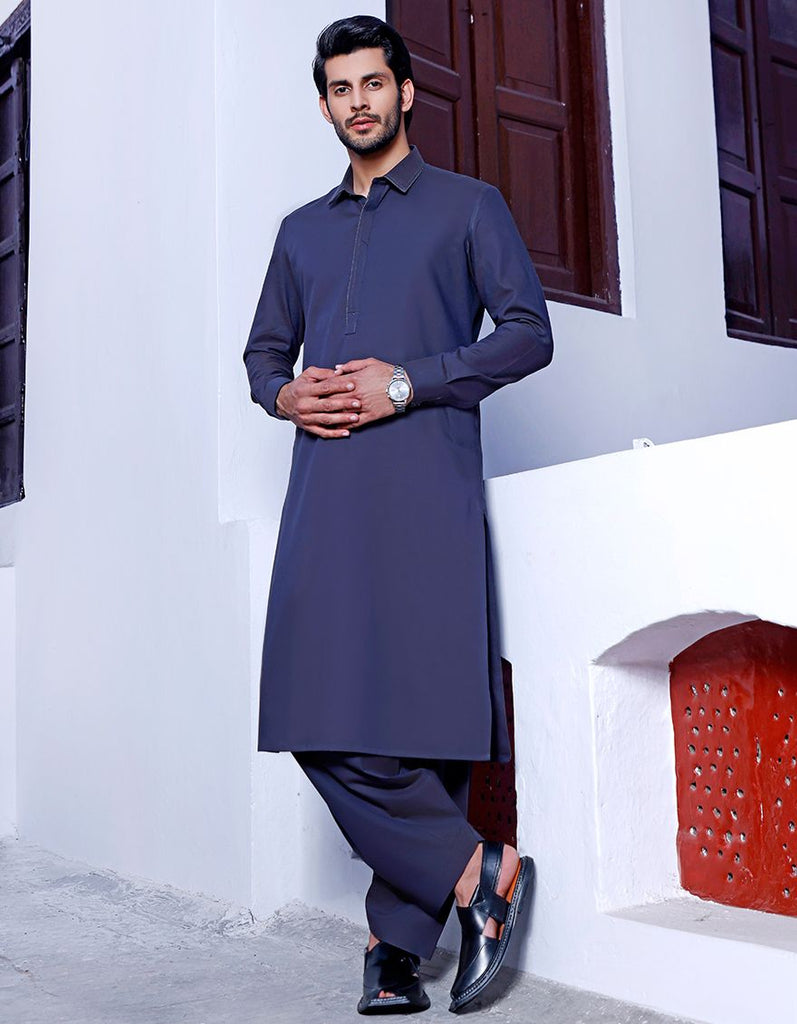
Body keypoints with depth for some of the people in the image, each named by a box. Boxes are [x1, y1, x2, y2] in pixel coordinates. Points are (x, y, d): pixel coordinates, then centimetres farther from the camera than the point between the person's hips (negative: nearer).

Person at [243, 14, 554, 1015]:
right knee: (320, 718, -5)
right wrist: (285, 394, 4)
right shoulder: (302, 231, 27)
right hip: (323, 491, 5)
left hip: (425, 484, -4)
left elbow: (529, 332, 3)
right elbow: (261, 352, 28)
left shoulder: (469, 205, 13)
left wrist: (407, 382, -9)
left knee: (422, 710, -9)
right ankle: (475, 873, 4)